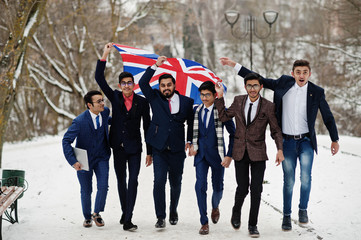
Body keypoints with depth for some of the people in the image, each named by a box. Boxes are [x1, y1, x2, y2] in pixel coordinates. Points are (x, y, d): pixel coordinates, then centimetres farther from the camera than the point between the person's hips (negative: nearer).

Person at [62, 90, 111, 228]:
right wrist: (73, 161, -28)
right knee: (86, 191, 9)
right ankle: (87, 217, 32)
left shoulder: (105, 112, -9)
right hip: (84, 160, -3)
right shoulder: (80, 121, -24)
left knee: (103, 186, -12)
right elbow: (66, 141, -21)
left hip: (101, 158, 3)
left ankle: (97, 213, 11)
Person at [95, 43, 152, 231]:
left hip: (134, 147, -2)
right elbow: (99, 78, -6)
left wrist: (150, 152, 2)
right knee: (121, 181, 13)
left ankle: (128, 220, -15)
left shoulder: (142, 102, 0)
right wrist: (104, 56, -14)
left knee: (133, 181, -11)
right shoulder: (115, 97, 3)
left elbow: (147, 126, 3)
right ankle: (125, 212, 29)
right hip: (118, 146, 2)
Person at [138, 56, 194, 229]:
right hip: (159, 149, -1)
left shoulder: (186, 102, 5)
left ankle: (173, 211, 34)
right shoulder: (155, 98, 4)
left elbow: (191, 123, 15)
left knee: (176, 183, 11)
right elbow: (143, 83, -8)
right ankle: (160, 217, -6)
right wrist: (155, 66, -13)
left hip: (177, 150, 1)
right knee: (159, 181, -12)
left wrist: (190, 141, 6)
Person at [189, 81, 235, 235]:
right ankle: (204, 223, -5)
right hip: (201, 154, 2)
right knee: (200, 185, -12)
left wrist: (229, 155, -9)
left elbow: (233, 134, -4)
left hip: (216, 154, -2)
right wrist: (193, 144, 6)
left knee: (218, 187, 9)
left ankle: (215, 207, 45)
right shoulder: (196, 110, 4)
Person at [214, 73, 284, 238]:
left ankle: (253, 225, 10)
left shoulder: (268, 106, -5)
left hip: (258, 153, -1)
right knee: (242, 188, -3)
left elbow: (276, 130, 0)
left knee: (256, 190, -3)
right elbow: (224, 117, 11)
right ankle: (236, 211, 29)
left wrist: (280, 150, -12)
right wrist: (220, 97, 2)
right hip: (240, 152, 1)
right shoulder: (238, 101, 3)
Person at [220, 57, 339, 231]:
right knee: (288, 181, 5)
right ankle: (286, 215, 21)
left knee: (306, 178, -17)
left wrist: (335, 140, 11)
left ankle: (303, 209, 6)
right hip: (287, 141, 1)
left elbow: (327, 116, 8)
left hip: (306, 140, -1)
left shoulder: (316, 92, -1)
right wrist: (235, 65, 3)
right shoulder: (284, 83, 0)